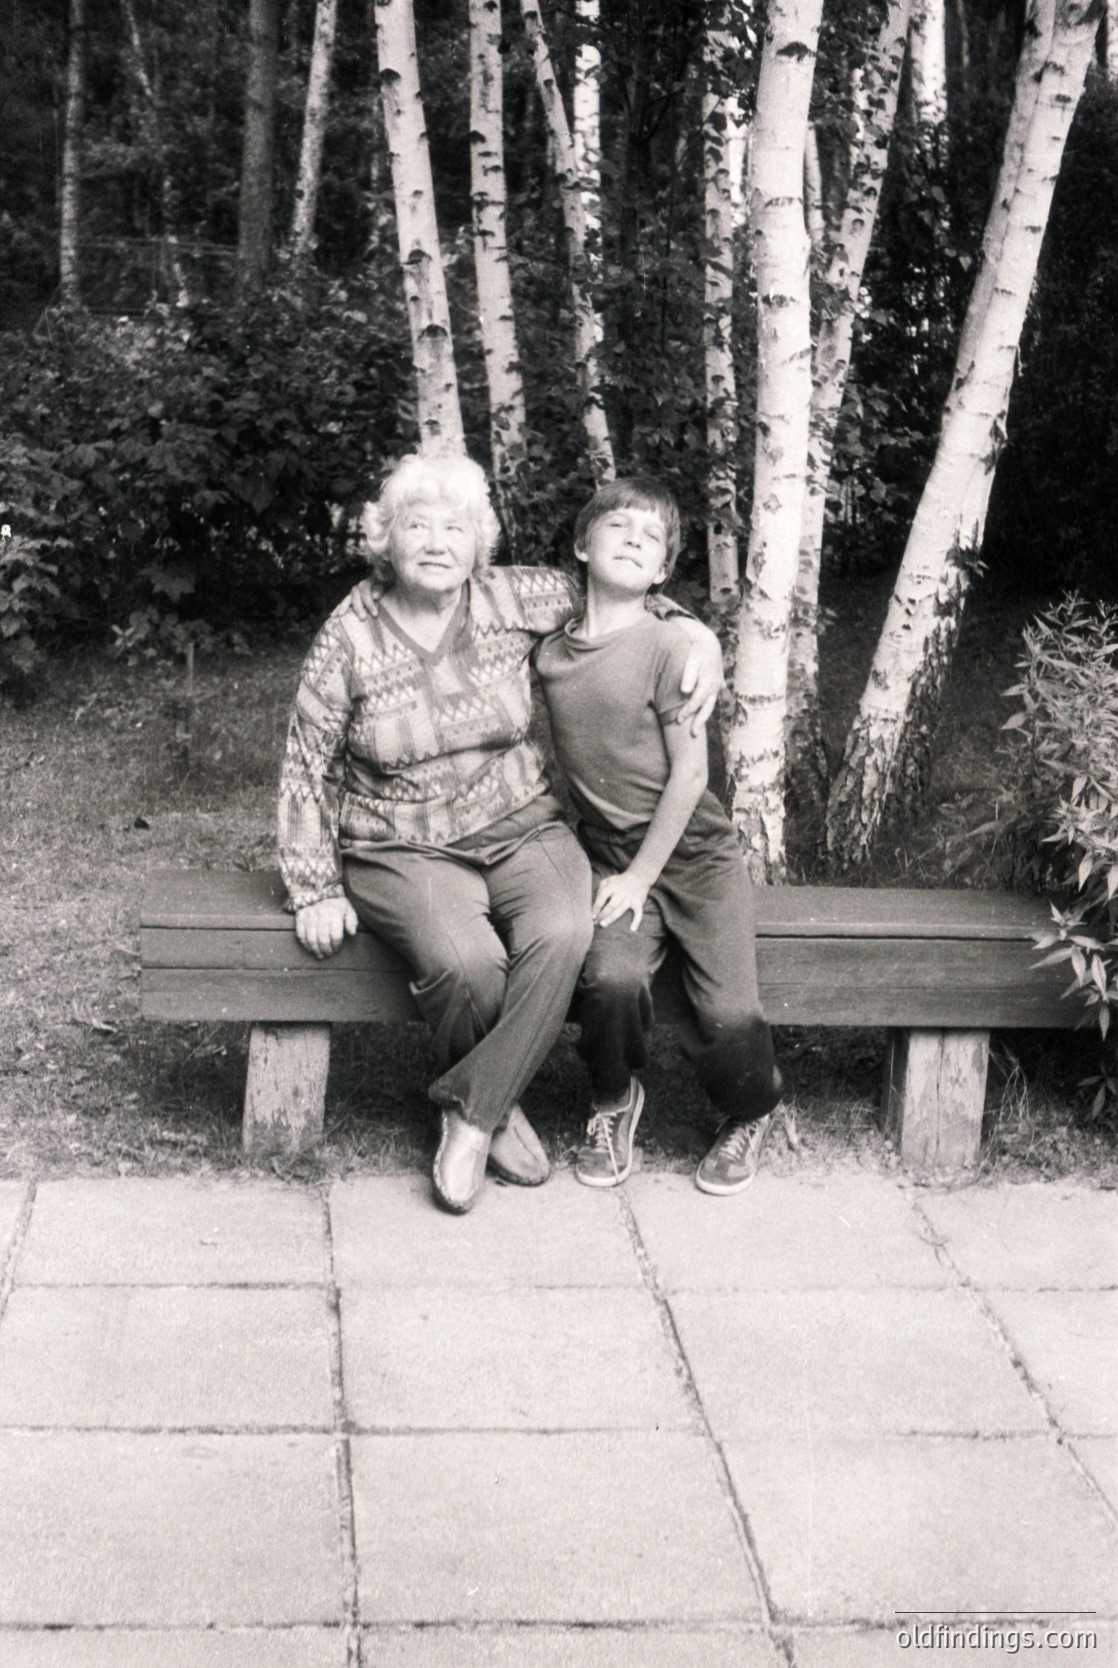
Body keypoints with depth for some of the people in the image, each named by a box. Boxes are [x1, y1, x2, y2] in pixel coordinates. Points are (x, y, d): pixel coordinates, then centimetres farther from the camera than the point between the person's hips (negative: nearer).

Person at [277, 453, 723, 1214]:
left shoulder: (513, 601, -2)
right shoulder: (348, 639, -6)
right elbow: (309, 769, 1)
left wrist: (697, 632, -1)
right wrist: (316, 888, -2)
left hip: (524, 829, 2)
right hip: (405, 851, -2)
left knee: (561, 935, -30)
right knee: (465, 963, -32)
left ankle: (470, 1113, -16)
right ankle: (500, 1110, -3)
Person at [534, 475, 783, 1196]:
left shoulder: (669, 646, -11)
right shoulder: (549, 654, 3)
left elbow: (689, 774, -11)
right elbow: (552, 765, 13)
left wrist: (640, 876, -11)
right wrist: (614, 871, 3)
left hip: (695, 852, -3)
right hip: (614, 857, 3)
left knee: (729, 1015, -14)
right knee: (611, 979, -24)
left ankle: (750, 1116, 18)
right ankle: (614, 1104, 6)